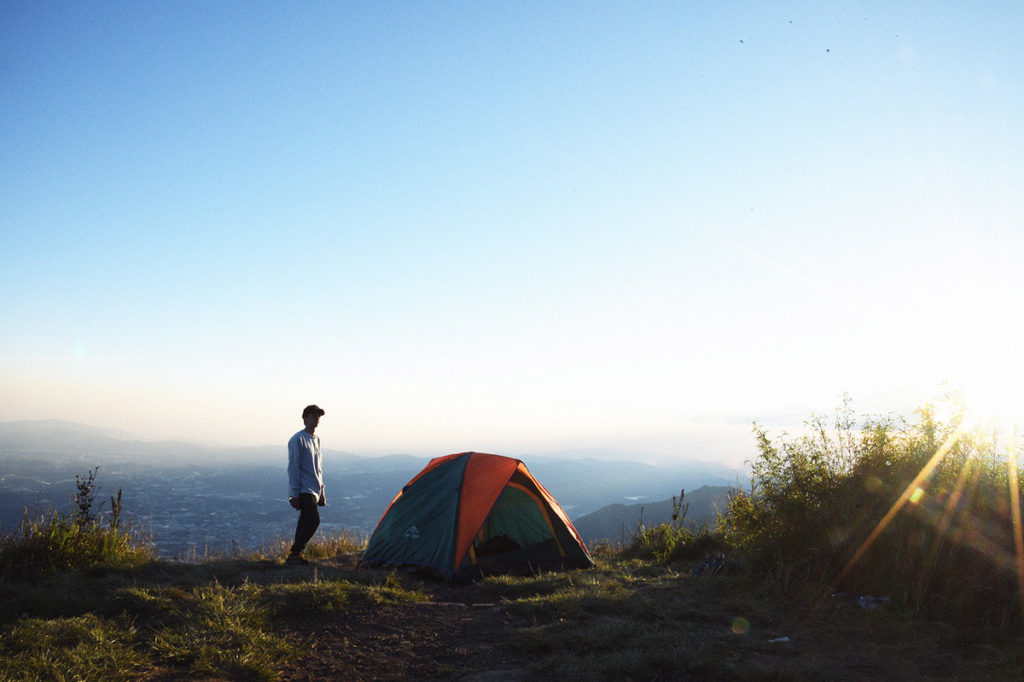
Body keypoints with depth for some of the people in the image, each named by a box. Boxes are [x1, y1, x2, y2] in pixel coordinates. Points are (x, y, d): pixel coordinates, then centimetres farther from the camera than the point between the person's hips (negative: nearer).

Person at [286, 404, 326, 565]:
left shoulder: (316, 439, 17)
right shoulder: (298, 439, -9)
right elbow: (293, 468, -12)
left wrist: (321, 490, 22)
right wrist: (294, 494, -16)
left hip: (314, 490, 8)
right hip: (304, 490, -8)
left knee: (305, 523, 8)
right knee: (313, 519, -19)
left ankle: (295, 555, 15)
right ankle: (294, 554, -13)